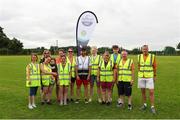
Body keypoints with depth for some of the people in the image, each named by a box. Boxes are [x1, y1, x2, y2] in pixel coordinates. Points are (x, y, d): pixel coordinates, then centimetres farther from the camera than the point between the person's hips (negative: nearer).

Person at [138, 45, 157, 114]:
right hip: (141, 77, 2)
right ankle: (144, 105, 23)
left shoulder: (152, 56, -6)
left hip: (149, 77, -2)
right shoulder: (139, 56, 1)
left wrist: (155, 76, 3)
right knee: (143, 91, 8)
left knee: (151, 92, -6)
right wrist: (139, 75, 12)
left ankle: (152, 107, 4)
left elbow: (155, 67, 2)